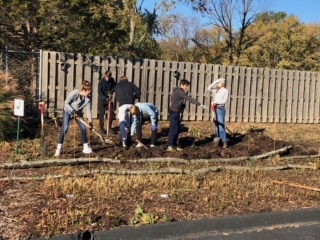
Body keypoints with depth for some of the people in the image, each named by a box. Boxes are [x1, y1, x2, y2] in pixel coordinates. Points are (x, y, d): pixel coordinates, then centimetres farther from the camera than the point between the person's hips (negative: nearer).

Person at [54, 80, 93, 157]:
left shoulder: (88, 98, -20)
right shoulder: (74, 93, -33)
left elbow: (89, 110, -14)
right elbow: (66, 103, -22)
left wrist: (90, 121, -19)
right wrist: (73, 111, -30)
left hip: (79, 112, 4)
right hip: (68, 111, -4)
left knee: (83, 128, -5)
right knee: (65, 128, -15)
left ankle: (86, 147, 7)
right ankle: (59, 149, -8)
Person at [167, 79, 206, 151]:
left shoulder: (179, 91, 16)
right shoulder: (179, 91, -17)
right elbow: (189, 99, -25)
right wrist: (199, 104, -28)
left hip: (176, 112, 10)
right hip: (174, 112, -10)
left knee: (177, 129, 10)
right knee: (173, 129, -9)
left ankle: (175, 145, 14)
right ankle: (170, 146, -7)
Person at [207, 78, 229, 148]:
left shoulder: (226, 91, -6)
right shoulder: (217, 90, 12)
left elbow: (224, 101, -14)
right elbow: (209, 88, 7)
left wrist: (215, 102, -14)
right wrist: (215, 82, 1)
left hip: (221, 109, -7)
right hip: (216, 109, 7)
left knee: (221, 126, -11)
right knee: (217, 126, 11)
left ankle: (224, 142, -6)